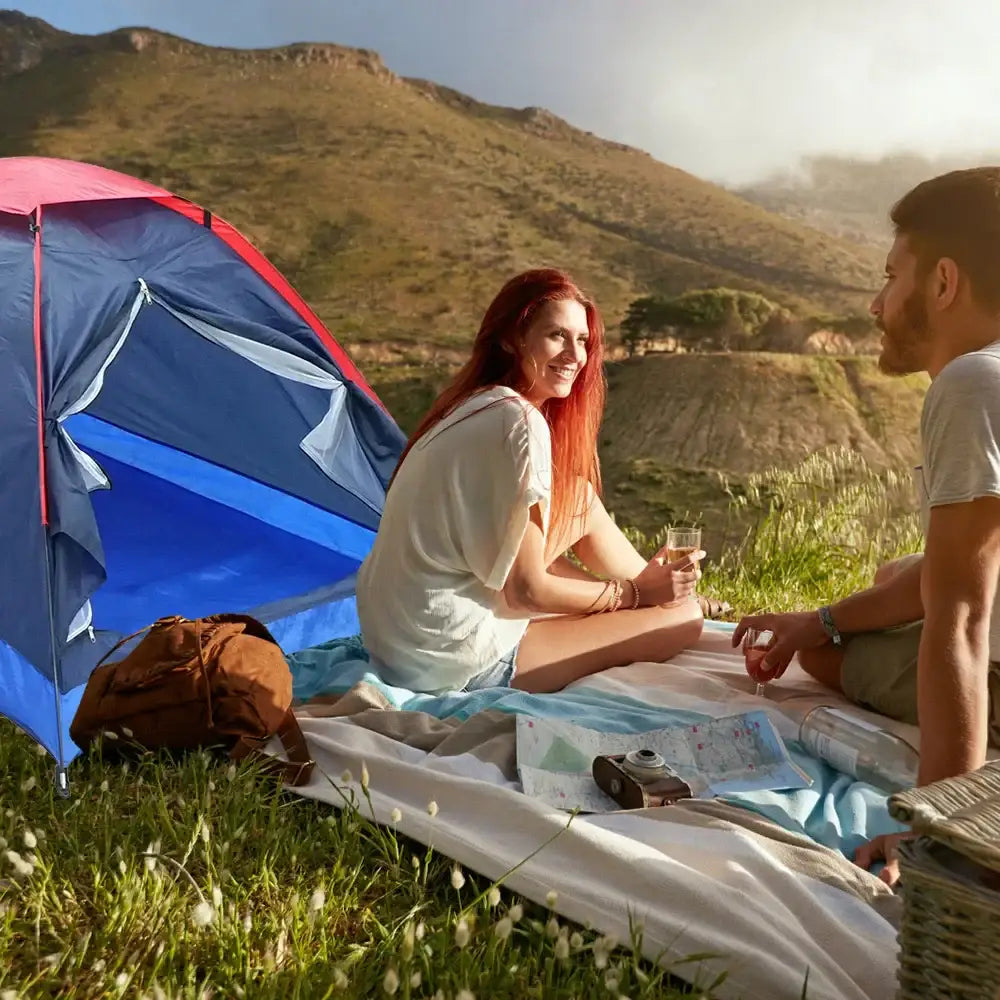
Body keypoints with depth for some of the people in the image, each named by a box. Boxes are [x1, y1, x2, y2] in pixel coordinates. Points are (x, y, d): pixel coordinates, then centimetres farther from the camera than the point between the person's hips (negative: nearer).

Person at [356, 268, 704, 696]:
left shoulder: (471, 405, 7)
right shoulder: (519, 424, -21)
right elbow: (527, 591, -18)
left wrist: (645, 584, 11)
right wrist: (634, 593, -4)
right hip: (454, 663, -9)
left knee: (581, 499, 13)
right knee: (681, 618, -7)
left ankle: (666, 585, 25)